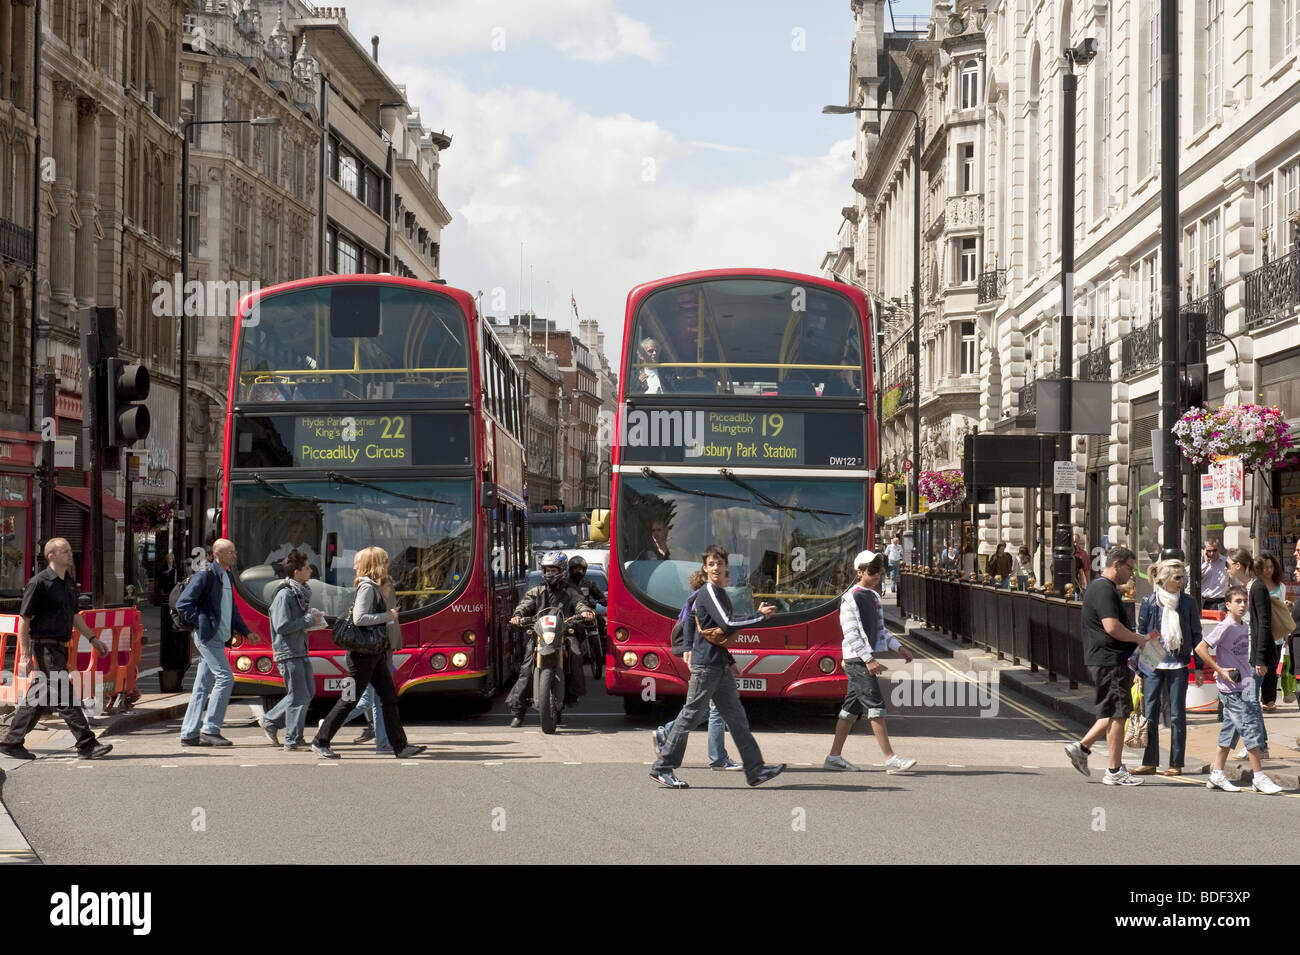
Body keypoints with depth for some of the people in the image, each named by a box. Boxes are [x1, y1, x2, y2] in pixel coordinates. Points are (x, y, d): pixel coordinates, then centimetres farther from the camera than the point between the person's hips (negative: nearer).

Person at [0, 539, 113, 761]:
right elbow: (24, 619, -11)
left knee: (37, 698, 12)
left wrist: (93, 638, 20)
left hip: (59, 647, 9)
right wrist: (25, 654, -14)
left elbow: (74, 615, 26)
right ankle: (87, 745, -10)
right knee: (65, 696, -9)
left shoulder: (69, 582, 14)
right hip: (45, 646, -9)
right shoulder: (39, 583, -11)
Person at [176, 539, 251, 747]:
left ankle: (189, 733, 11)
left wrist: (245, 631, 19)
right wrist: (202, 623, -15)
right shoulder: (205, 576, -10)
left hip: (218, 637, 9)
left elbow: (231, 610, 28)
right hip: (207, 636, -9)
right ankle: (210, 730, -11)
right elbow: (182, 604, -13)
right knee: (225, 677, -14)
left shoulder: (228, 577, 17)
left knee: (203, 686, 9)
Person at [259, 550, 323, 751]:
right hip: (288, 653, -9)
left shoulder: (301, 592, 14)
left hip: (301, 652, 9)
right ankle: (293, 741, 1)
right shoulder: (284, 595, -15)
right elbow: (282, 626, -21)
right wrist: (309, 620, -15)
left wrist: (314, 618, 5)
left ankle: (271, 721, 23)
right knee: (299, 696, -7)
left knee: (308, 692, 12)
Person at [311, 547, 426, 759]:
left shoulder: (374, 588, 15)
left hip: (375, 654, 10)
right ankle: (320, 741, 6)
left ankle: (400, 746, 6)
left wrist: (388, 615, 9)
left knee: (389, 698, 6)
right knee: (349, 699, -3)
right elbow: (359, 618, -24)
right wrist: (387, 616, -17)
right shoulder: (367, 588, -15)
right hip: (363, 654, -10)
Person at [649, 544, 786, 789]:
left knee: (737, 718, 7)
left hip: (721, 665, 10)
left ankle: (755, 771, 8)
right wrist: (761, 617, -15)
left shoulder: (720, 593, 17)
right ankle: (662, 768, 3)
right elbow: (727, 624, -22)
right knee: (691, 716, -4)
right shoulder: (709, 592, -13)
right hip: (705, 665, -10)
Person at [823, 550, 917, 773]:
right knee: (875, 705, -12)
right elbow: (851, 634, -17)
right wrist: (868, 659, -22)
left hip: (866, 659, 9)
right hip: (857, 659, -9)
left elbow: (879, 629, 25)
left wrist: (898, 647, 14)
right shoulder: (850, 599, -12)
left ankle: (834, 757, 15)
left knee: (852, 707, 10)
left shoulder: (873, 596, 16)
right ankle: (890, 759, -15)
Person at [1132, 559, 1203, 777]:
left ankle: (1176, 764, 9)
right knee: (1150, 714, 1)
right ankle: (1150, 763, 8)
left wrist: (1199, 668, 3)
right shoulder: (1149, 602, 1)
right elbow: (1140, 634, 6)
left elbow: (1196, 635, 6)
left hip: (1178, 664, -1)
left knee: (1177, 716, 3)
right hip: (1153, 664, 1)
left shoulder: (1188, 603, 2)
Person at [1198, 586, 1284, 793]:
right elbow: (1200, 648, -17)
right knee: (1251, 726, -10)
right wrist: (1219, 670, -17)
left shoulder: (1244, 628, 12)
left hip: (1242, 687, 8)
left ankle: (1217, 775, 16)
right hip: (1230, 688, -8)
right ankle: (1258, 776, -6)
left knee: (1230, 730, 10)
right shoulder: (1225, 627, -13)